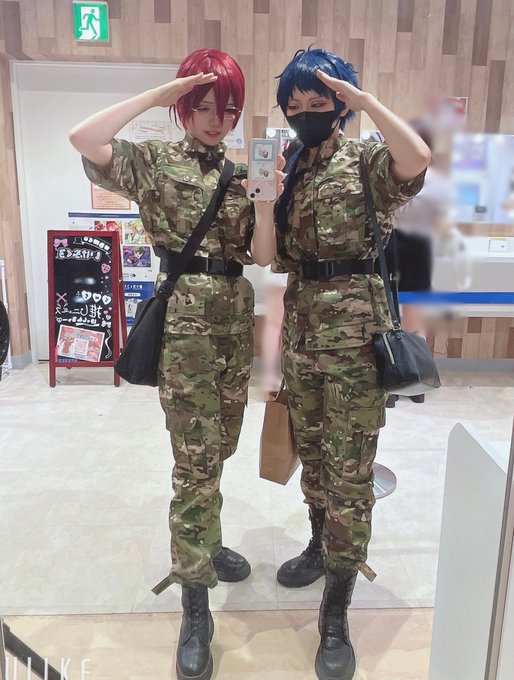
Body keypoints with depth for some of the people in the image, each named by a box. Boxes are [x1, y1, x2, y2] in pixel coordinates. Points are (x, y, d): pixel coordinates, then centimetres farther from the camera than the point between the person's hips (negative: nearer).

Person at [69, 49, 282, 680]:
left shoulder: (243, 170, 13)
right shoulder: (155, 161, 0)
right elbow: (82, 138, -18)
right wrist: (158, 94, -11)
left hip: (235, 315, 6)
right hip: (183, 318, -5)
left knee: (219, 447, 15)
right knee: (195, 459, -6)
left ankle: (203, 543, 38)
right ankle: (195, 609, 7)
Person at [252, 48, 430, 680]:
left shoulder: (367, 161, -3)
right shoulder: (287, 170, 13)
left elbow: (418, 158, -27)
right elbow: (267, 256, 5)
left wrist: (361, 96, -20)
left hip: (354, 337, -6)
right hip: (300, 332, 6)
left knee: (349, 471, -1)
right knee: (311, 453, 19)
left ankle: (336, 610, 12)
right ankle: (321, 545, 42)